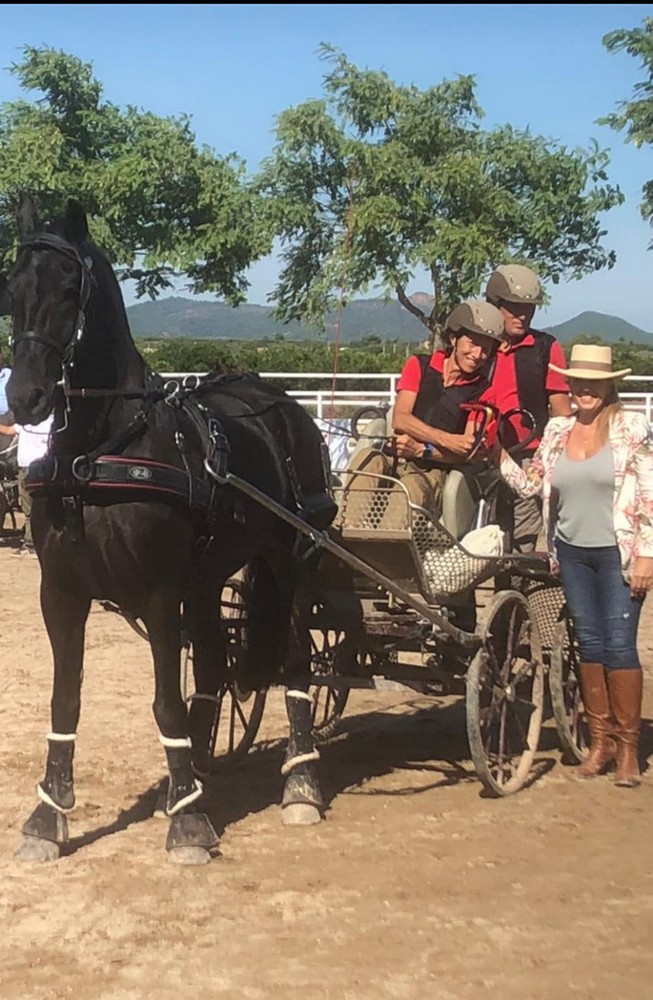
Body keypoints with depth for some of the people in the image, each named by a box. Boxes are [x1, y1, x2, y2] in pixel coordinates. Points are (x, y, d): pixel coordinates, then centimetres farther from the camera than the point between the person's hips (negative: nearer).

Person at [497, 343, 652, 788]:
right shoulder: (557, 430, 7)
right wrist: (498, 455, -6)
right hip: (572, 552, 4)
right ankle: (600, 739, 19)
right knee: (589, 644, 9)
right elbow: (530, 485, 7)